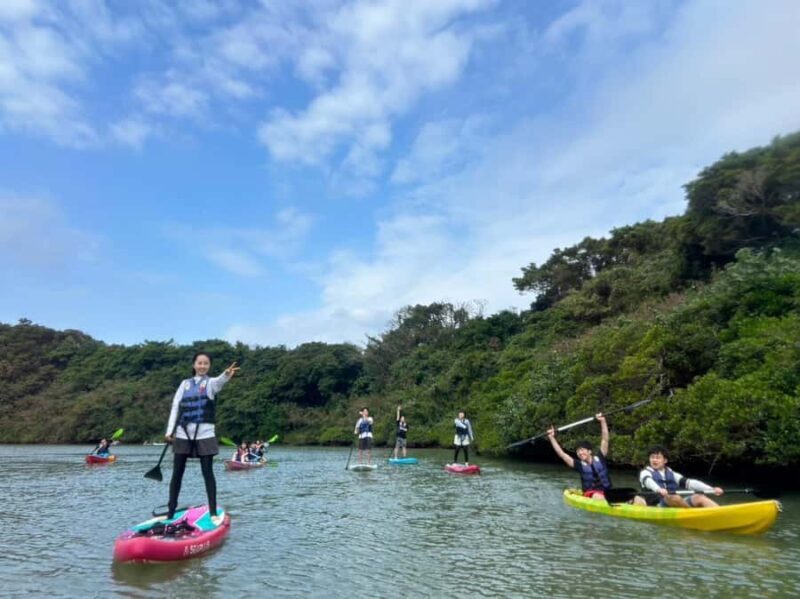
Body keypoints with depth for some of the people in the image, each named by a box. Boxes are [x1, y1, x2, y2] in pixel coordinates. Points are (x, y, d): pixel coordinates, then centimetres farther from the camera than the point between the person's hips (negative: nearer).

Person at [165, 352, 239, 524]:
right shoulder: (185, 383, 11)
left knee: (208, 473, 0)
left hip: (205, 433, -3)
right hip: (183, 434, 3)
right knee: (177, 473, 8)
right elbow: (175, 407, 11)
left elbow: (219, 381, -25)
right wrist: (169, 431, 2)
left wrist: (227, 374, -50)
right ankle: (170, 511, 20)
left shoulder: (211, 383, 0)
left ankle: (213, 512, 6)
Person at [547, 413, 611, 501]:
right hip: (590, 494, -1)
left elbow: (605, 440, 1)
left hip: (607, 492, 2)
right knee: (598, 496, -34)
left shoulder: (599, 459, 4)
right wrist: (552, 438, -3)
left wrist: (603, 421, -4)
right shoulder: (579, 465, 4)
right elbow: (561, 453, 0)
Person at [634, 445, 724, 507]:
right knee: (673, 497, -33)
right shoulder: (646, 472, 7)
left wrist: (712, 489, -6)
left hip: (678, 506, 5)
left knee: (699, 497, -15)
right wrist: (658, 489, -39)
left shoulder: (671, 474, 22)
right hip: (657, 506, -4)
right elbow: (648, 481, -16)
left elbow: (689, 482, 9)